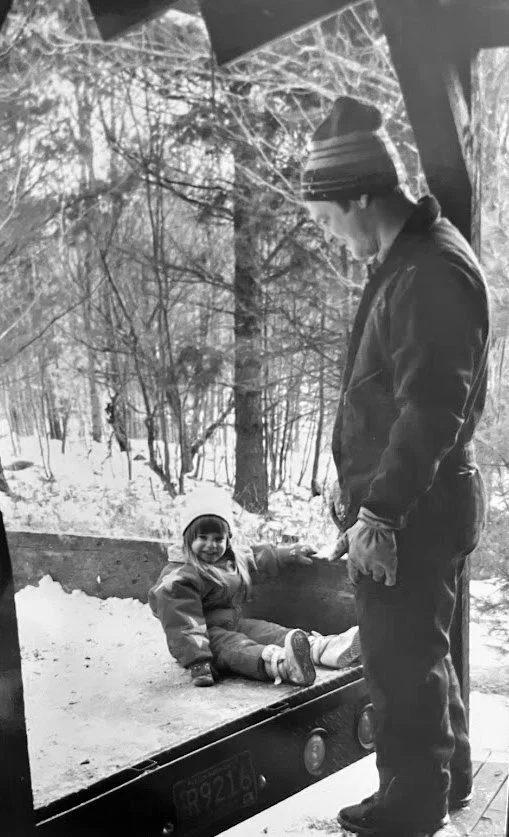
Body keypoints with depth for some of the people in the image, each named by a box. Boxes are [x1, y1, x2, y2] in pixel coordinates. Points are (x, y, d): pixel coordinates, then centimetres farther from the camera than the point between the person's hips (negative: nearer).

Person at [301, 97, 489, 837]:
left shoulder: (432, 273, -19)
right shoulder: (405, 260, 12)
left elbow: (432, 409, -25)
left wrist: (380, 511, -23)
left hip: (415, 508, -10)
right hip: (406, 502, 10)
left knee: (402, 662, 4)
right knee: (416, 651, 21)